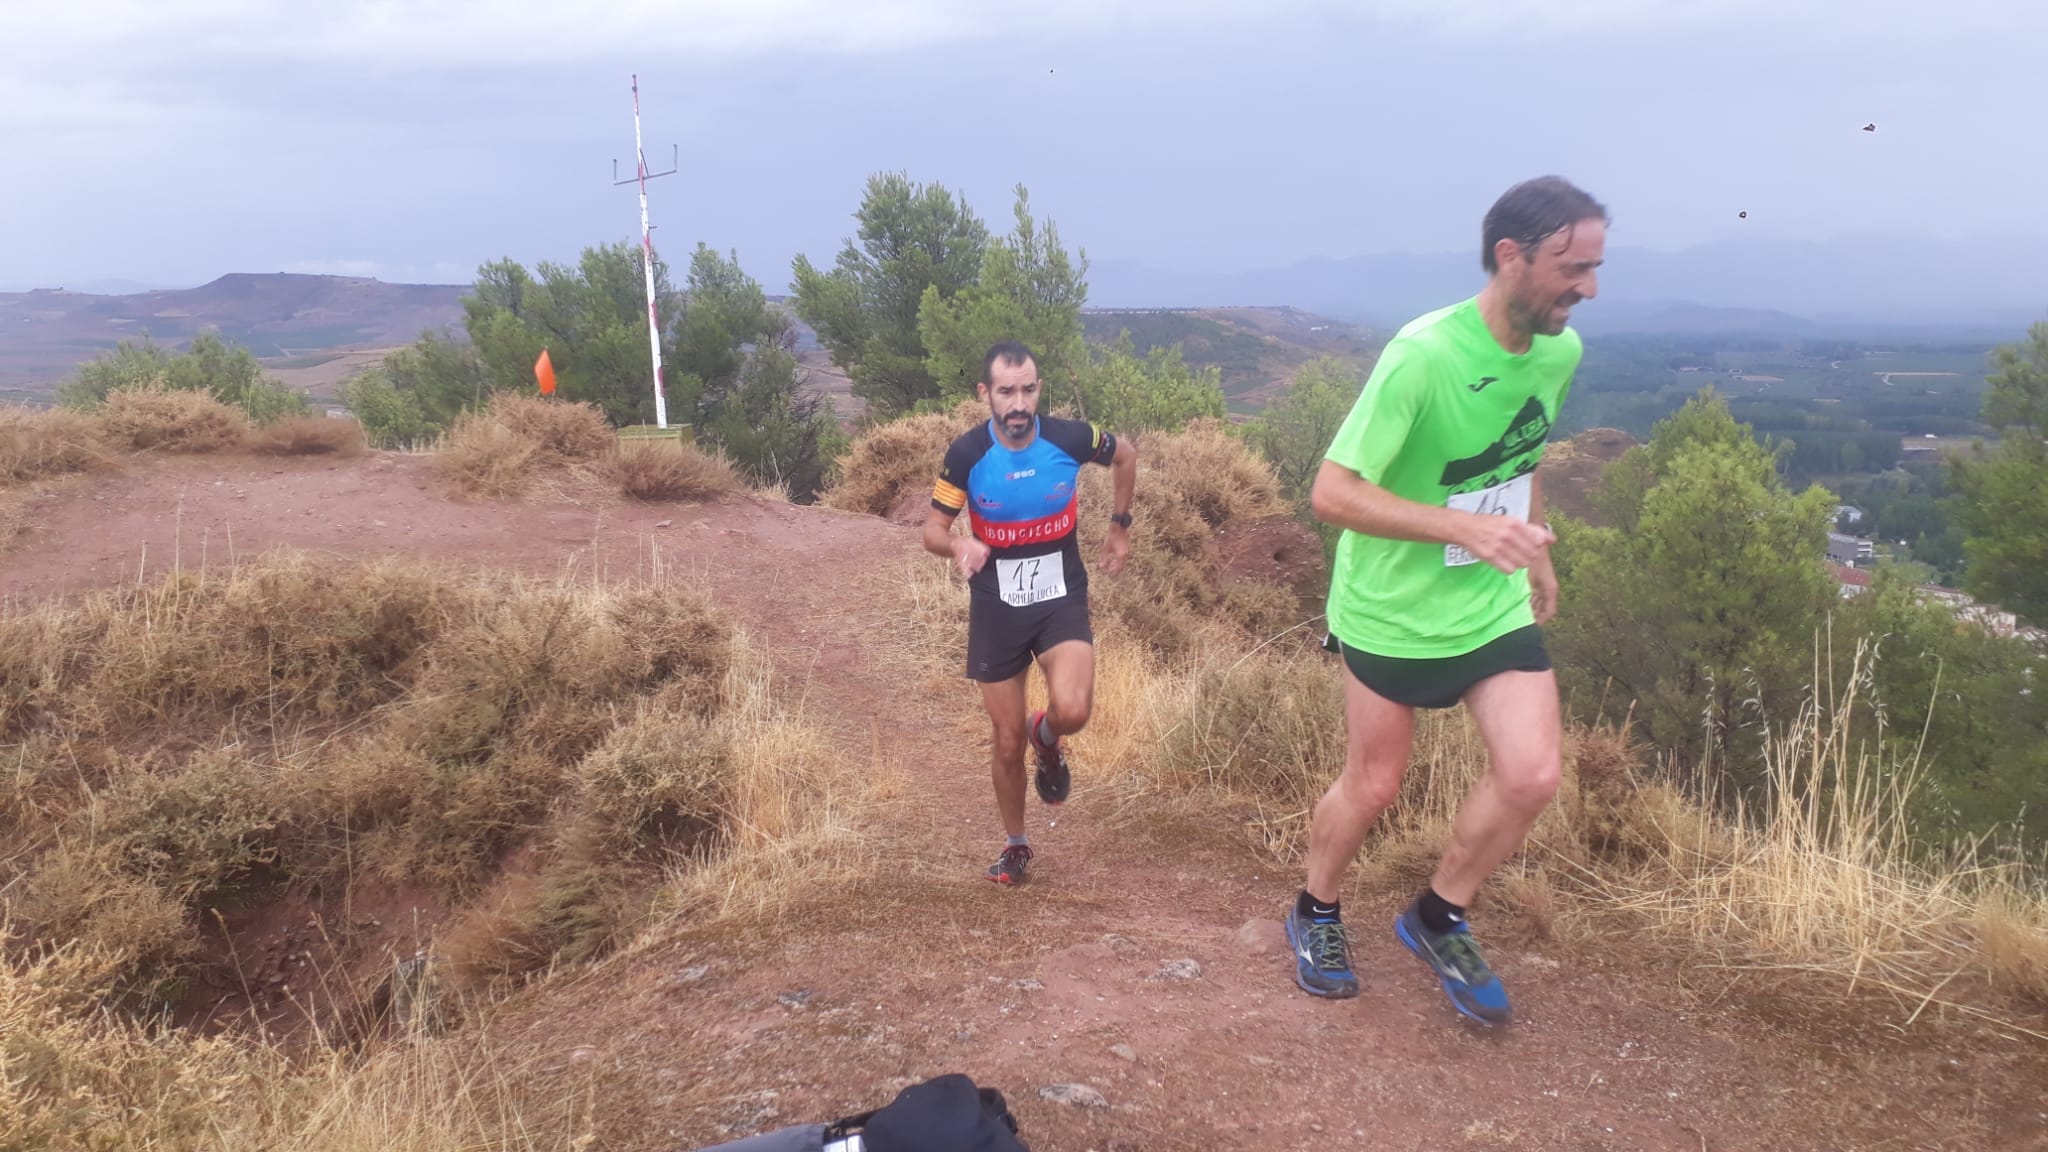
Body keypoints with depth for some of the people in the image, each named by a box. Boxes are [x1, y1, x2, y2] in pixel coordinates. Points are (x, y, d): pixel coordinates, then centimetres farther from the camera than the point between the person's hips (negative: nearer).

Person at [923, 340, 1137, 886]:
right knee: (1008, 743, 7)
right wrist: (959, 545, -30)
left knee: (1072, 711, -25)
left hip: (1062, 600, 0)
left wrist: (1120, 526, 9)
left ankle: (1047, 739, 15)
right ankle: (1016, 845, 33)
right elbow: (932, 529, -7)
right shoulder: (966, 455, -15)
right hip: (997, 611, 0)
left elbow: (1125, 454, 8)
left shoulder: (1071, 438, -14)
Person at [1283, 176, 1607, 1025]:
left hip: (1495, 605, 6)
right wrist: (1467, 527, -35)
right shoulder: (1423, 355, -26)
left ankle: (1437, 920, 20)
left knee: (1531, 774, -5)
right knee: (1373, 785, 8)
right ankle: (1315, 914, 37)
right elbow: (1332, 492, -28)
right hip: (1393, 608, -5)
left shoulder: (1561, 351, -3)